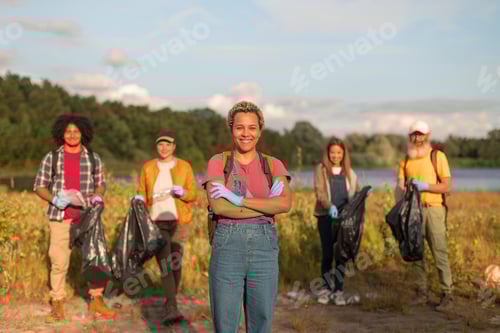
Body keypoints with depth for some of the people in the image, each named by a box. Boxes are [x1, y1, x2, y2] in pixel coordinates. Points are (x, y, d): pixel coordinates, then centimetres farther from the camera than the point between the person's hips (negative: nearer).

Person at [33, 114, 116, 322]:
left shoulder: (93, 158, 6)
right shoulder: (51, 158, 2)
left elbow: (101, 183, 15)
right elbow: (39, 186, 4)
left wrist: (97, 196, -7)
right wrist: (53, 199, -14)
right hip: (60, 217, -2)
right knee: (59, 262, 0)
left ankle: (96, 301, 18)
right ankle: (57, 306, 12)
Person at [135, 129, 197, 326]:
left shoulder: (184, 167, 1)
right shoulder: (148, 167, 5)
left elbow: (192, 195, 0)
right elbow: (141, 193, 10)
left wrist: (182, 192, -22)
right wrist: (139, 198, -13)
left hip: (178, 222, 1)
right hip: (157, 223, -1)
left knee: (175, 263, 9)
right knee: (165, 265, -14)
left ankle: (170, 302, 33)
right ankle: (172, 310, -22)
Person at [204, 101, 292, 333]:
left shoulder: (273, 165, 7)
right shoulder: (217, 162, 2)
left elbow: (285, 204, -11)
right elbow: (218, 206, -14)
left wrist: (239, 200, -16)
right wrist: (267, 205, -13)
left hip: (264, 247, 2)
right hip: (227, 247, -2)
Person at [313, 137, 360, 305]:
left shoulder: (349, 172, 13)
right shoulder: (321, 169, 3)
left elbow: (356, 193, 11)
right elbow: (319, 191, -10)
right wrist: (330, 206, -26)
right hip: (326, 216, -2)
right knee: (327, 253, 0)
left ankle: (338, 290, 8)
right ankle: (326, 288, 15)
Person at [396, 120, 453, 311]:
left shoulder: (437, 156, 0)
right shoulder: (405, 161, 13)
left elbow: (445, 186, -5)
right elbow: (400, 186, 9)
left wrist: (425, 186, -18)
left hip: (433, 209, -4)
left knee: (440, 254, -7)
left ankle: (447, 296, -2)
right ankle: (422, 293, 18)